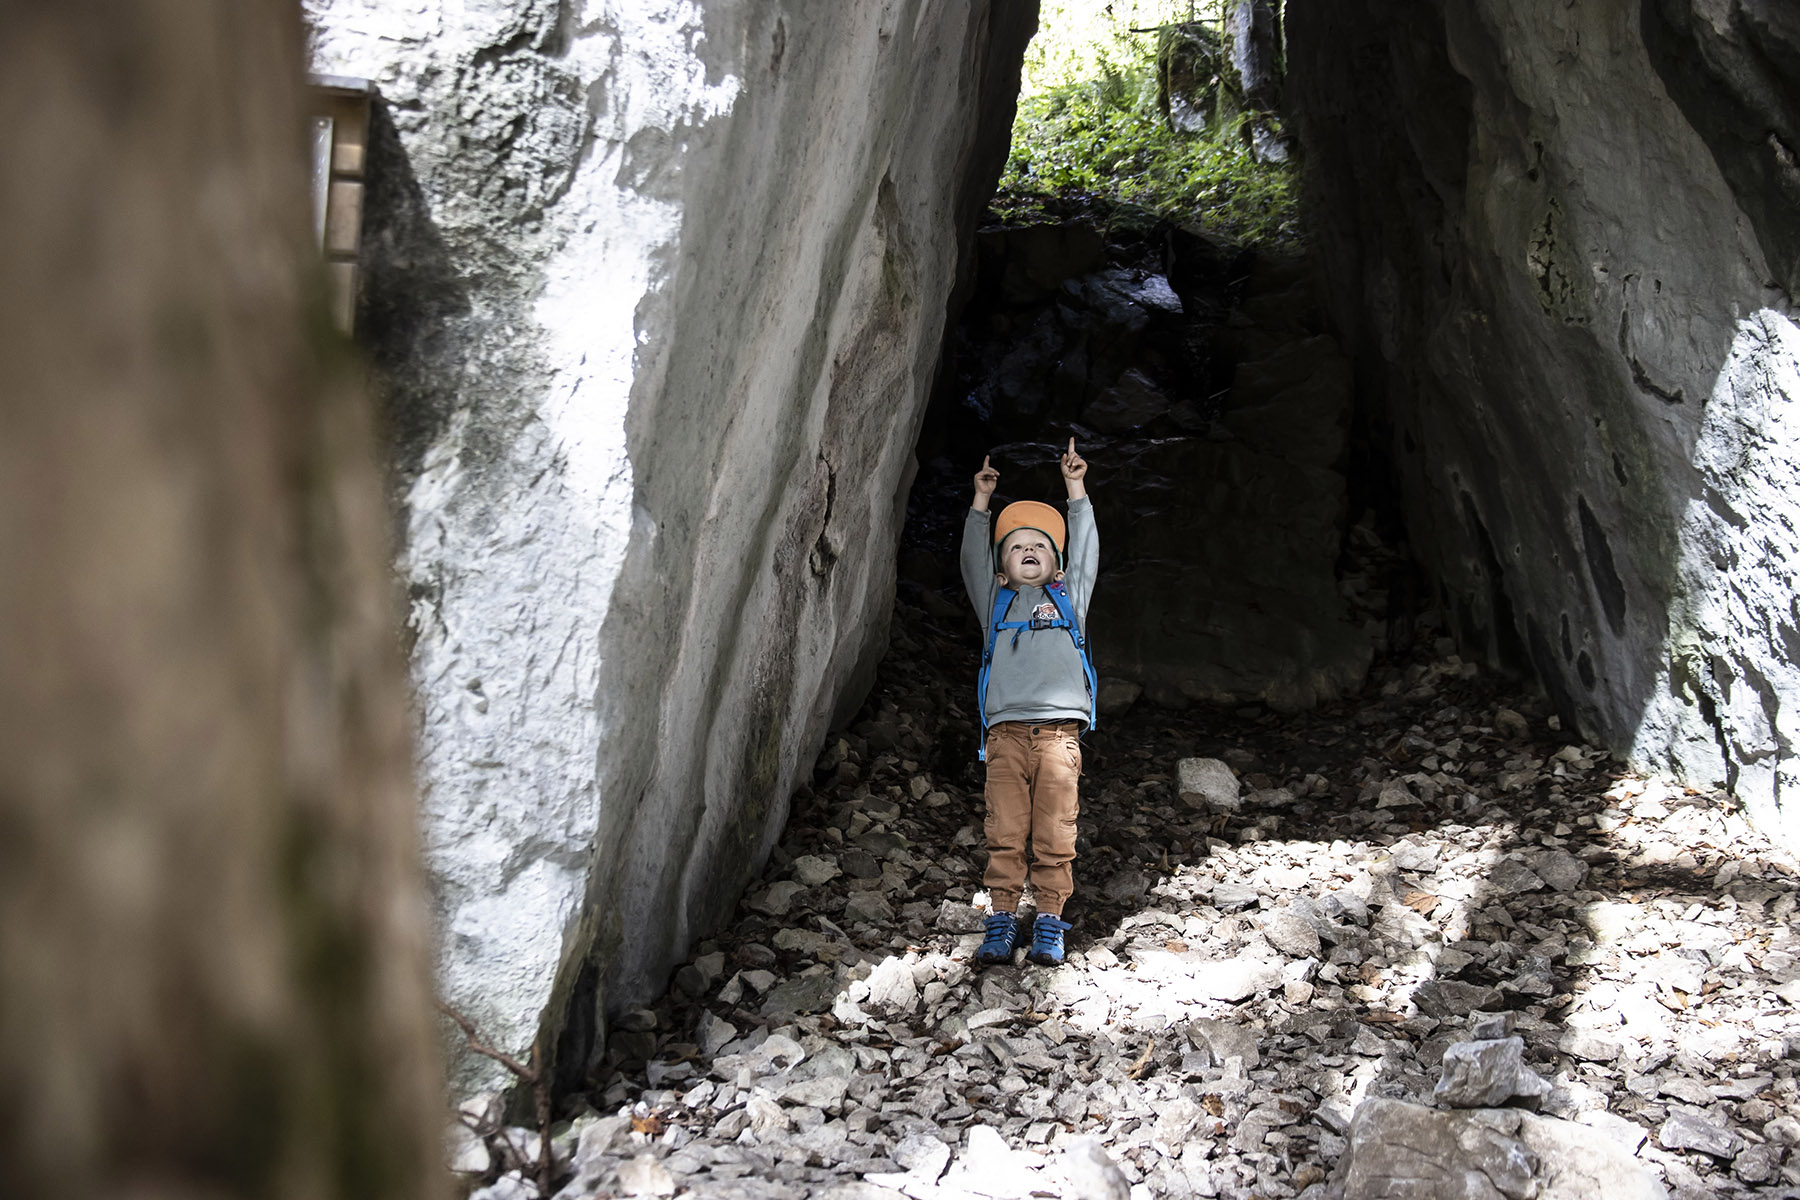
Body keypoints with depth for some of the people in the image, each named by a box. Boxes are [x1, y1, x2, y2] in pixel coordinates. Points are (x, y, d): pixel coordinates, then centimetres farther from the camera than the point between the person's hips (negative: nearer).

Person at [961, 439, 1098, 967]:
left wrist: (1076, 488, 21)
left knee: (1055, 834, -7)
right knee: (1005, 832, -8)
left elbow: (1084, 551, 21)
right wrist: (981, 500, 19)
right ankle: (1003, 920, -3)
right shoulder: (996, 604, 25)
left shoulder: (1068, 599, 25)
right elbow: (973, 559, 20)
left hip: (1059, 729, 0)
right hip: (1005, 730, 0)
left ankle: (1050, 923, -2)